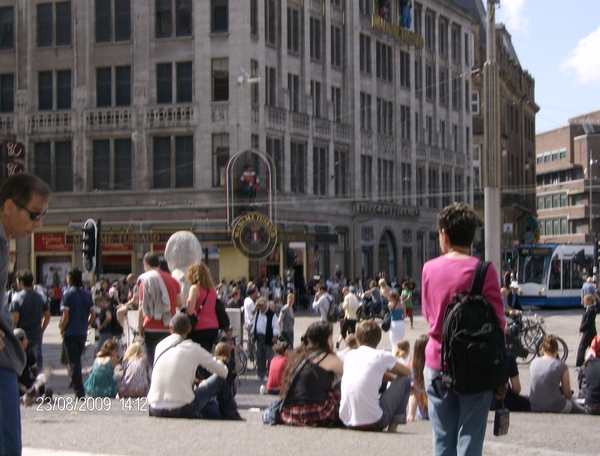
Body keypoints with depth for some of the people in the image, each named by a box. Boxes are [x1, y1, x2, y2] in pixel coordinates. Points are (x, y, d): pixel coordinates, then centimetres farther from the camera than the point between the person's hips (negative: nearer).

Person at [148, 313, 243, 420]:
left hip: (155, 410, 5)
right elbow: (223, 371, 7)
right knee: (219, 380, 16)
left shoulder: (160, 346, 8)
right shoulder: (193, 348, -3)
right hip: (182, 410, -5)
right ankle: (232, 416, 33)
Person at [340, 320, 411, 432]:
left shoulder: (349, 355, 11)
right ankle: (393, 425, 11)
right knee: (404, 380, 12)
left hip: (347, 422, 5)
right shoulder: (381, 356, -3)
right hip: (373, 422, -5)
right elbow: (407, 372, 15)